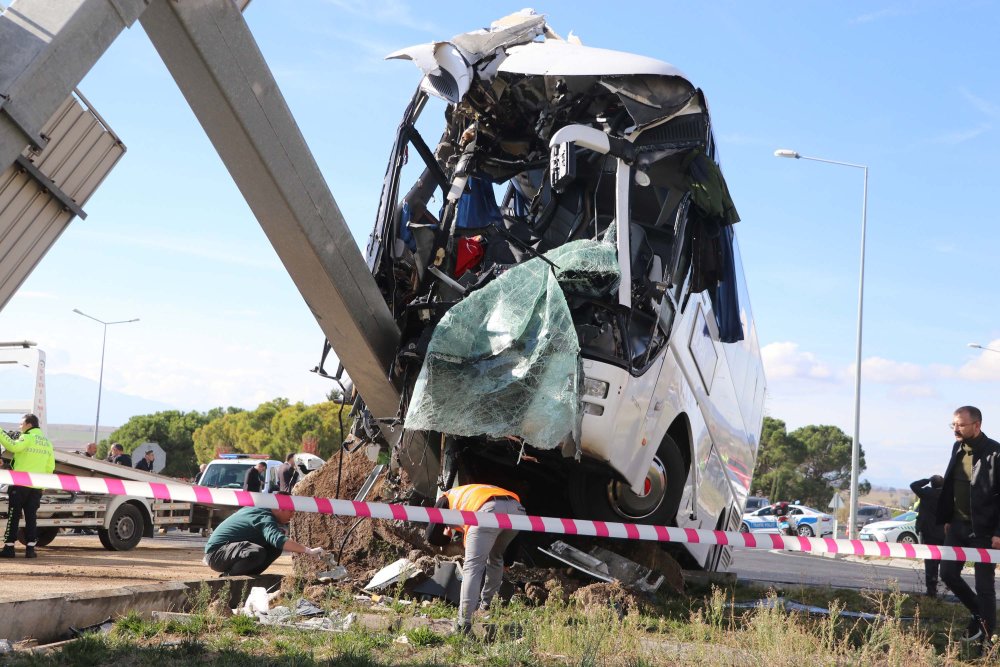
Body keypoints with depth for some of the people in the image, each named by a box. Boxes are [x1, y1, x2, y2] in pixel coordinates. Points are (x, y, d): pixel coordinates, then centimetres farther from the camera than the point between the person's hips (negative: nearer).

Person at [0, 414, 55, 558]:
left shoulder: (27, 438, -7)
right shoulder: (47, 442, 14)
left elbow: (13, 446, -28)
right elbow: (50, 467, 15)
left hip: (20, 484, -6)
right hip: (36, 486, 6)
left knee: (13, 516, 0)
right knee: (31, 516, 8)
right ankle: (30, 548, 3)